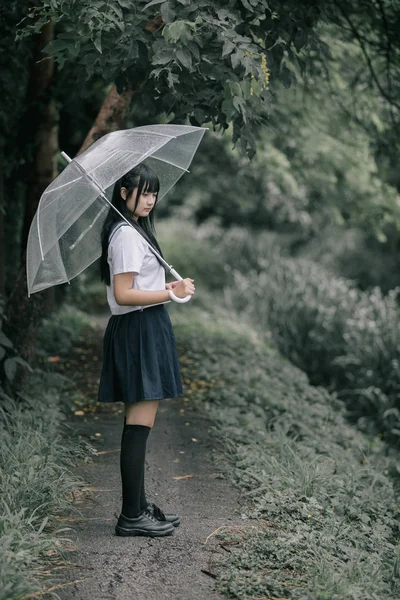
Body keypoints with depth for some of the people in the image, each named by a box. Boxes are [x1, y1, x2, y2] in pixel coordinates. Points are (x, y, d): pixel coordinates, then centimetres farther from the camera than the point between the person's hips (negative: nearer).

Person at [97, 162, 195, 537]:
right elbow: (123, 294, -21)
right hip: (140, 329, -11)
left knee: (138, 423, 13)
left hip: (141, 330, 11)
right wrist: (172, 292, -21)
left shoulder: (133, 231, 17)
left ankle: (137, 506, 20)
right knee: (140, 424, -8)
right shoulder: (128, 235, -15)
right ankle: (132, 516, -3)